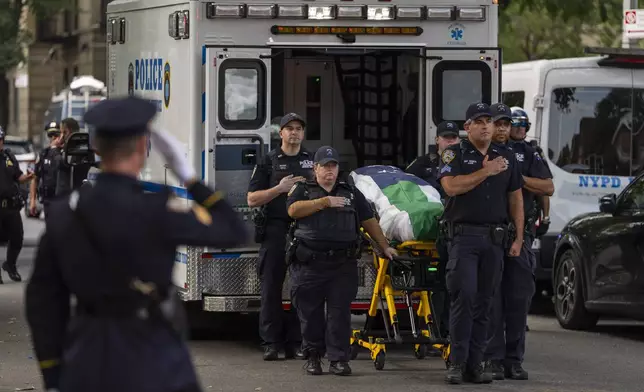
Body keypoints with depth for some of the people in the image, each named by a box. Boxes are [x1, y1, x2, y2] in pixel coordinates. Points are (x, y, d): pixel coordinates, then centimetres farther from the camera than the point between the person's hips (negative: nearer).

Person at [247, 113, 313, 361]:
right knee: (272, 287, -2)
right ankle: (271, 343, 0)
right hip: (275, 231, -2)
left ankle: (295, 343, 5)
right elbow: (252, 199, 2)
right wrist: (280, 188, -10)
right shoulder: (269, 161, 7)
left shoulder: (313, 161, 16)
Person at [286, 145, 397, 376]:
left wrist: (385, 246, 15)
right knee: (310, 312, 2)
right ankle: (313, 356, 13)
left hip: (343, 263, 1)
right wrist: (325, 202, -12)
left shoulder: (351, 193, 18)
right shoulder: (303, 190, 11)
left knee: (340, 311, -4)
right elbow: (293, 210, -9)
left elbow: (369, 221, 19)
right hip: (309, 262, -1)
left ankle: (338, 359, -2)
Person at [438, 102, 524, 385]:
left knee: (483, 302, 4)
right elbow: (451, 186, -14)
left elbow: (515, 198, 16)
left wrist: (519, 237, 9)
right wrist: (485, 172, -13)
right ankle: (457, 363, -11)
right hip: (464, 235, -4)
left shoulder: (506, 158, 16)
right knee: (464, 296, -13)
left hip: (494, 238, 4)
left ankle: (474, 365, 6)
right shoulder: (455, 154, 3)